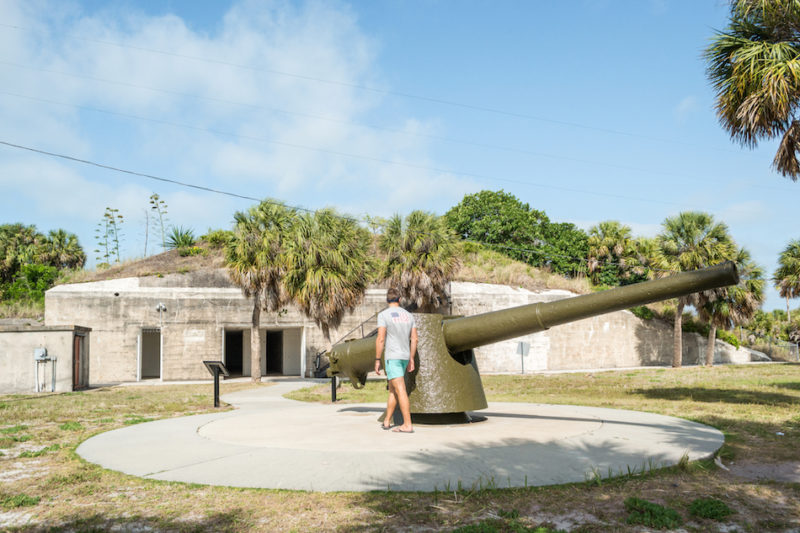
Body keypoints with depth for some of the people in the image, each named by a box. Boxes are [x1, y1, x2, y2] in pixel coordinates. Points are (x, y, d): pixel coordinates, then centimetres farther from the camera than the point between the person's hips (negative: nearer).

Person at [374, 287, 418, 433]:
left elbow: (380, 339, -14)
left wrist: (377, 360, -9)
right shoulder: (409, 315, 10)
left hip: (392, 357, -7)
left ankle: (408, 425, -12)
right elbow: (414, 339, 9)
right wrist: (411, 359, 16)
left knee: (400, 390, -9)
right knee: (392, 389, 18)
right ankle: (387, 421, 26)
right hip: (405, 356, 7)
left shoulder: (383, 315, -8)